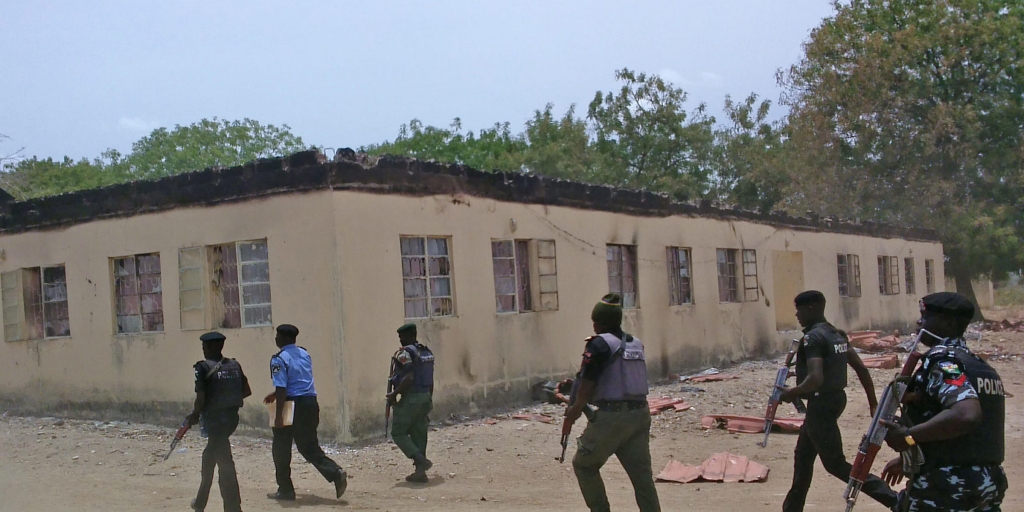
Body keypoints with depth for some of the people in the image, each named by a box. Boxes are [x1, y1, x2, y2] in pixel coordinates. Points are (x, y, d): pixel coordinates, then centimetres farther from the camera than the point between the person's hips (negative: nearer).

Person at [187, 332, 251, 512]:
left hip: (214, 418, -7)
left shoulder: (203, 367, -10)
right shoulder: (234, 365, 7)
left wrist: (194, 415, 1)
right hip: (232, 416, 7)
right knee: (209, 455, 24)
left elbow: (201, 398, -15)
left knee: (224, 462, -5)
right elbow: (246, 391, 8)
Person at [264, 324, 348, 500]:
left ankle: (285, 490, 15)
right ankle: (336, 473, -10)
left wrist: (278, 415, -18)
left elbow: (281, 388, -18)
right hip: (310, 402, 7)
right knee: (309, 446, 11)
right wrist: (276, 394, 31)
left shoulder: (279, 359, -11)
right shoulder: (304, 354, 14)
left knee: (281, 449, 9)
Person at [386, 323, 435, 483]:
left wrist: (394, 394, -15)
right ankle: (420, 472, 12)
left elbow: (409, 378, -24)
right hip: (425, 397, 8)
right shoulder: (427, 352, 12)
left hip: (411, 398, -8)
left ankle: (421, 461, -12)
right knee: (419, 435, 12)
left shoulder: (405, 353, -13)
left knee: (398, 433, 2)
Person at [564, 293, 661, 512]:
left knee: (584, 464, 13)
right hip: (640, 413, 6)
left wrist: (576, 409, 5)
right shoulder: (636, 344, 12)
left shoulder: (599, 344, -8)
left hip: (612, 416, -6)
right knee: (642, 474, 9)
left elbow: (587, 384, -12)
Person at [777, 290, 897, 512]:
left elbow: (815, 379, -29)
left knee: (835, 464, -3)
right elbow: (860, 367, 11)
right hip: (835, 398, 10)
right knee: (803, 454, 20)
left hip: (821, 403, -10)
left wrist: (791, 393, -14)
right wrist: (873, 402, 15)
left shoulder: (813, 337, -18)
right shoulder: (836, 334, 10)